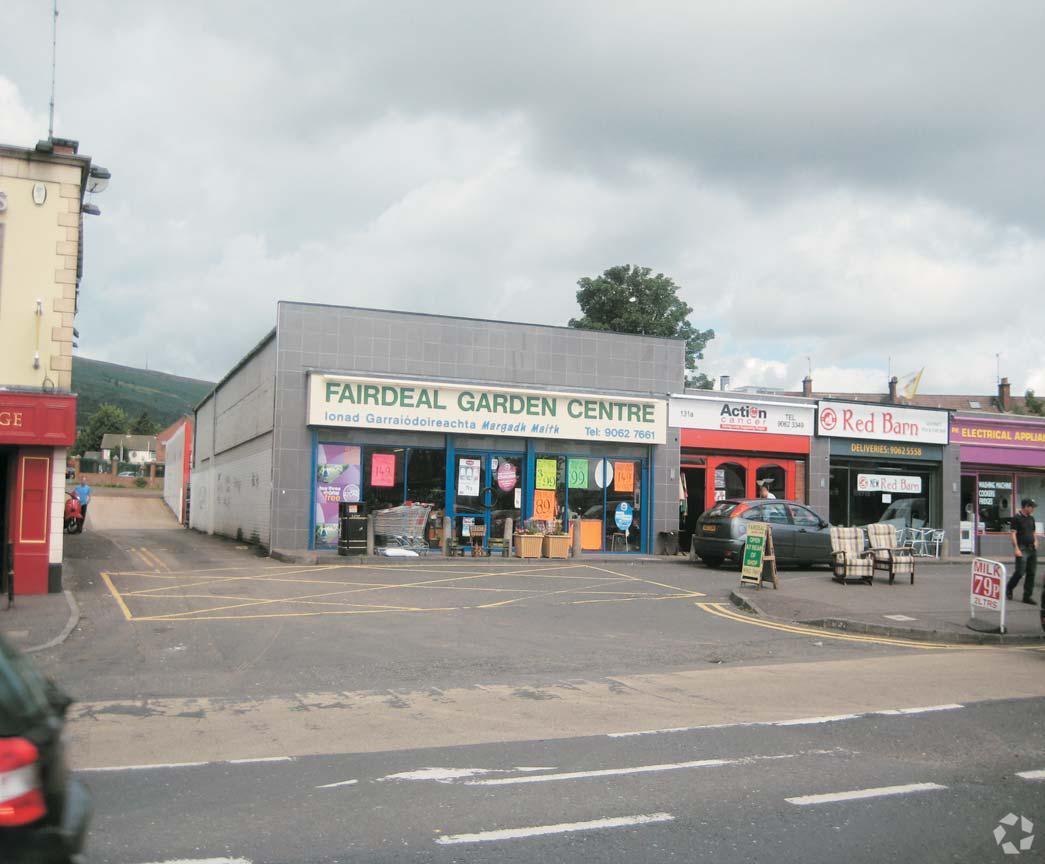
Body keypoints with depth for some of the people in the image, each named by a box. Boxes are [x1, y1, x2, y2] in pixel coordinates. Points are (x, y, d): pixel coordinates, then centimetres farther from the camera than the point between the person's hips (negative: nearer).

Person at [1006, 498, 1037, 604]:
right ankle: (1008, 589, 14)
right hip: (1022, 549, -7)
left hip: (1032, 549, 7)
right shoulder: (1017, 518, -8)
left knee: (1031, 573, 5)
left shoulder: (1031, 518, 14)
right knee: (1020, 572, -9)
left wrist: (1035, 541, 6)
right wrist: (1016, 548, -19)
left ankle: (1027, 596, 10)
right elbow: (1013, 534, -12)